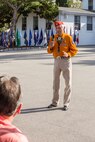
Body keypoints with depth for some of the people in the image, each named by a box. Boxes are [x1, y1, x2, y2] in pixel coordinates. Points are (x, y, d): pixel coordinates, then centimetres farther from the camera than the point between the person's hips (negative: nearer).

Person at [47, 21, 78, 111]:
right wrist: (50, 47, -14)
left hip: (66, 61, -4)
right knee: (55, 83, 12)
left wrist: (68, 54, -23)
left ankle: (66, 103, 11)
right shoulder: (53, 38, 7)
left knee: (68, 83, 0)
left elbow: (74, 50, -5)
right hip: (56, 61, 4)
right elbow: (49, 51, 8)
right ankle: (55, 102, 25)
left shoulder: (68, 37, -5)